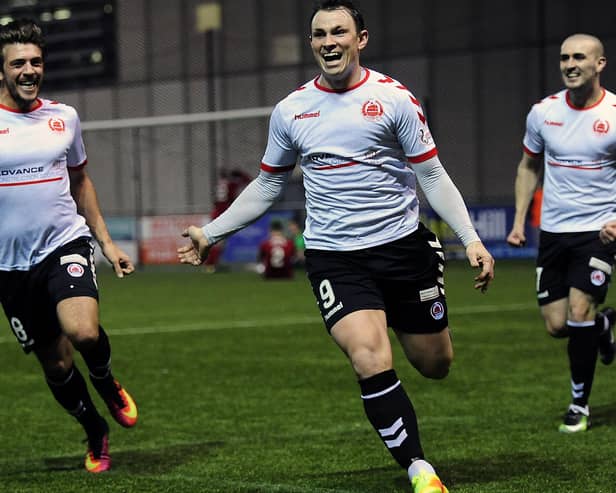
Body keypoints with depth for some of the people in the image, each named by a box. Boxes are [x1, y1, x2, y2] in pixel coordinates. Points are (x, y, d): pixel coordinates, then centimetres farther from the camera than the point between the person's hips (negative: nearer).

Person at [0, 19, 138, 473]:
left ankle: (107, 382, 6)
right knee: (55, 364, 6)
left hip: (67, 243, 1)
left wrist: (106, 241, 17)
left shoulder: (63, 117, 6)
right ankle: (96, 433, 30)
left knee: (83, 331, -26)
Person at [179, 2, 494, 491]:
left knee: (435, 364, 10)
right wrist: (210, 233, 14)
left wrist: (471, 239, -12)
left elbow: (433, 176, -2)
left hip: (403, 245, 0)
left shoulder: (394, 98, -5)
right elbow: (266, 186, 16)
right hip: (334, 258, 0)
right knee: (371, 362, -21)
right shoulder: (291, 110, 3)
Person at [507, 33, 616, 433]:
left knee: (579, 312, -15)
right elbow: (530, 166, 16)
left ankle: (580, 404, 3)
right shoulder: (543, 112, 1)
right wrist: (519, 220, 9)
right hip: (553, 230, 4)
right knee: (557, 324, 2)